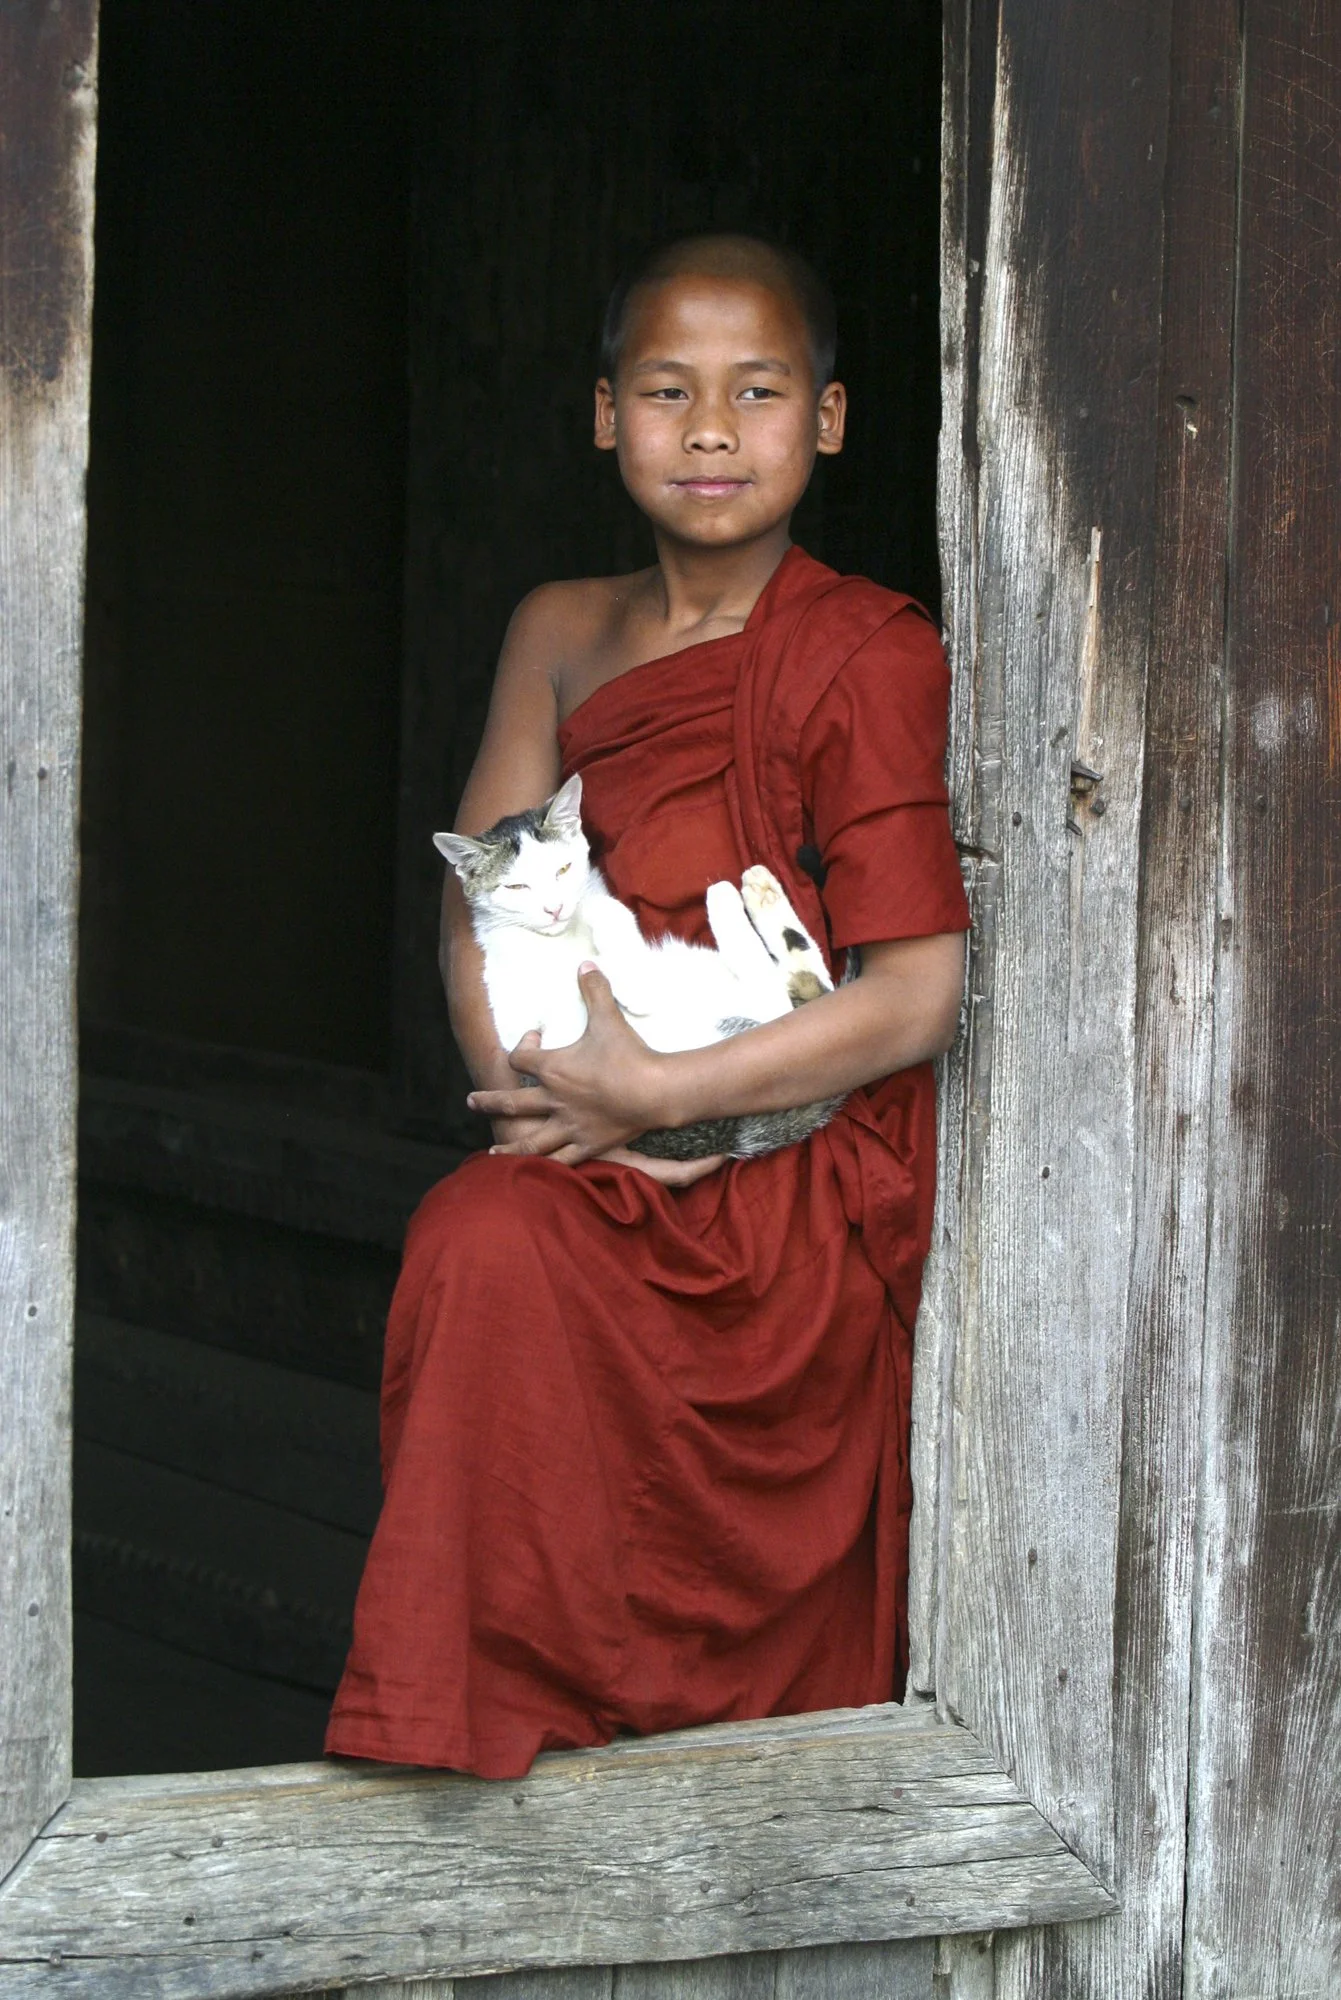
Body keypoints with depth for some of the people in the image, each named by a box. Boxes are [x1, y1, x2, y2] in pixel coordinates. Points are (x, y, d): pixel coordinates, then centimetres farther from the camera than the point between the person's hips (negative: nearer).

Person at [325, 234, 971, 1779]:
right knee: (484, 1240, -24)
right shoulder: (560, 636, 13)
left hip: (809, 1178, -5)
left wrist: (654, 1095, -16)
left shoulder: (869, 656, -7)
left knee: (493, 1253, -27)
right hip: (617, 1173, 5)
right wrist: (541, 1094, -10)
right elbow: (479, 904, 10)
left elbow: (918, 997, -12)